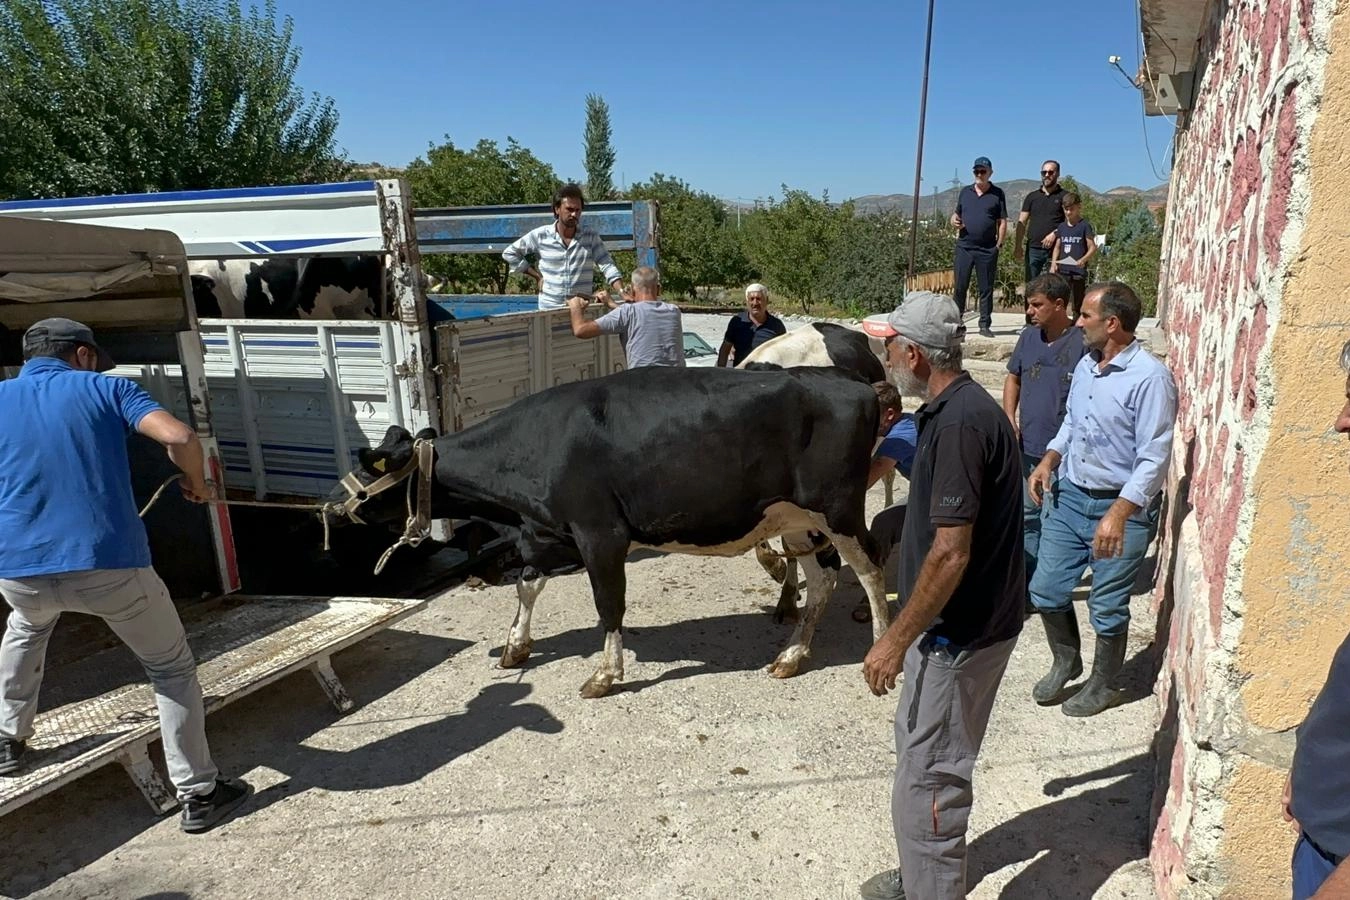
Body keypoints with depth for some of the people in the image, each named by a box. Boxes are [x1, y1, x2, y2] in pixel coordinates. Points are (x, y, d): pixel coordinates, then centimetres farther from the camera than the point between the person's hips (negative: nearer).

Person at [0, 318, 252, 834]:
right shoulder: (104, 388, 5)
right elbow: (180, 437, -11)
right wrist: (196, 483, 8)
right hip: (109, 563, -4)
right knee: (172, 668, 13)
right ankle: (199, 795, 13)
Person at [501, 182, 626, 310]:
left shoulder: (591, 237, 1)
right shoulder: (540, 235, -1)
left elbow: (607, 266, -5)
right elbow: (509, 253, 7)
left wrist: (622, 292, -22)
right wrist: (536, 276, 1)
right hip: (549, 308, 0)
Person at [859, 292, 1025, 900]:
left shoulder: (959, 422, -24)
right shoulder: (956, 409, 7)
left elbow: (951, 552, -26)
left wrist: (895, 640, -22)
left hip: (960, 632, -10)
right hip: (954, 622, 10)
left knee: (926, 779, 2)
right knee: (921, 756, 23)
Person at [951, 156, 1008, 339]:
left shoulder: (997, 193, 4)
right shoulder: (965, 191, 11)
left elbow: (1002, 222, 3)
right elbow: (956, 214, 19)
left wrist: (999, 244, -5)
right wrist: (955, 221, -5)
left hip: (988, 249, -2)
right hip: (964, 246, 2)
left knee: (986, 288, 2)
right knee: (960, 286, 2)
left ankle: (985, 325, 8)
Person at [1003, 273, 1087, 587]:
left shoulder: (1082, 343, -15)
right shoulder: (1028, 337, 4)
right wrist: (1009, 415, 2)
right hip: (1028, 447, 7)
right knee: (1028, 517, 17)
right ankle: (1028, 581, 32)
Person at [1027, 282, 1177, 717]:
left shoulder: (1149, 377, -19)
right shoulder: (1085, 365, 5)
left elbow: (1154, 460, -21)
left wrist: (1119, 514, -28)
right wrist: (1049, 460, 5)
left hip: (1121, 508, -7)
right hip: (1069, 497, 7)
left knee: (1107, 608, 8)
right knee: (1046, 590, 12)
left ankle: (1102, 684, 32)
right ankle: (1066, 662, 36)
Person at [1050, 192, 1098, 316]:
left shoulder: (1085, 225, -4)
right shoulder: (1061, 226, 12)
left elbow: (1093, 248, -7)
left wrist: (1083, 260, -25)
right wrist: (1053, 263, 1)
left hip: (1078, 270, -4)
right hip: (1062, 270, 4)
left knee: (1078, 305, 4)